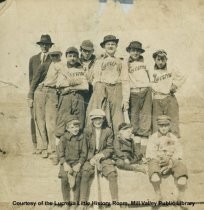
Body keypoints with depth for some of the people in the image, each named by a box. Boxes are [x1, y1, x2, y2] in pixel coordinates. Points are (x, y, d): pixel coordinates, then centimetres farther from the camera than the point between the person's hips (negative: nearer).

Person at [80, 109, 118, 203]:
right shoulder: (87, 131, 3)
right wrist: (91, 158, -15)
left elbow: (110, 149, 2)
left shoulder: (108, 131, 2)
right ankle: (83, 201, -16)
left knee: (112, 173, -23)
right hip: (90, 157, 0)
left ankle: (115, 201, -10)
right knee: (85, 173, -27)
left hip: (104, 157, 0)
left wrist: (100, 155, -14)